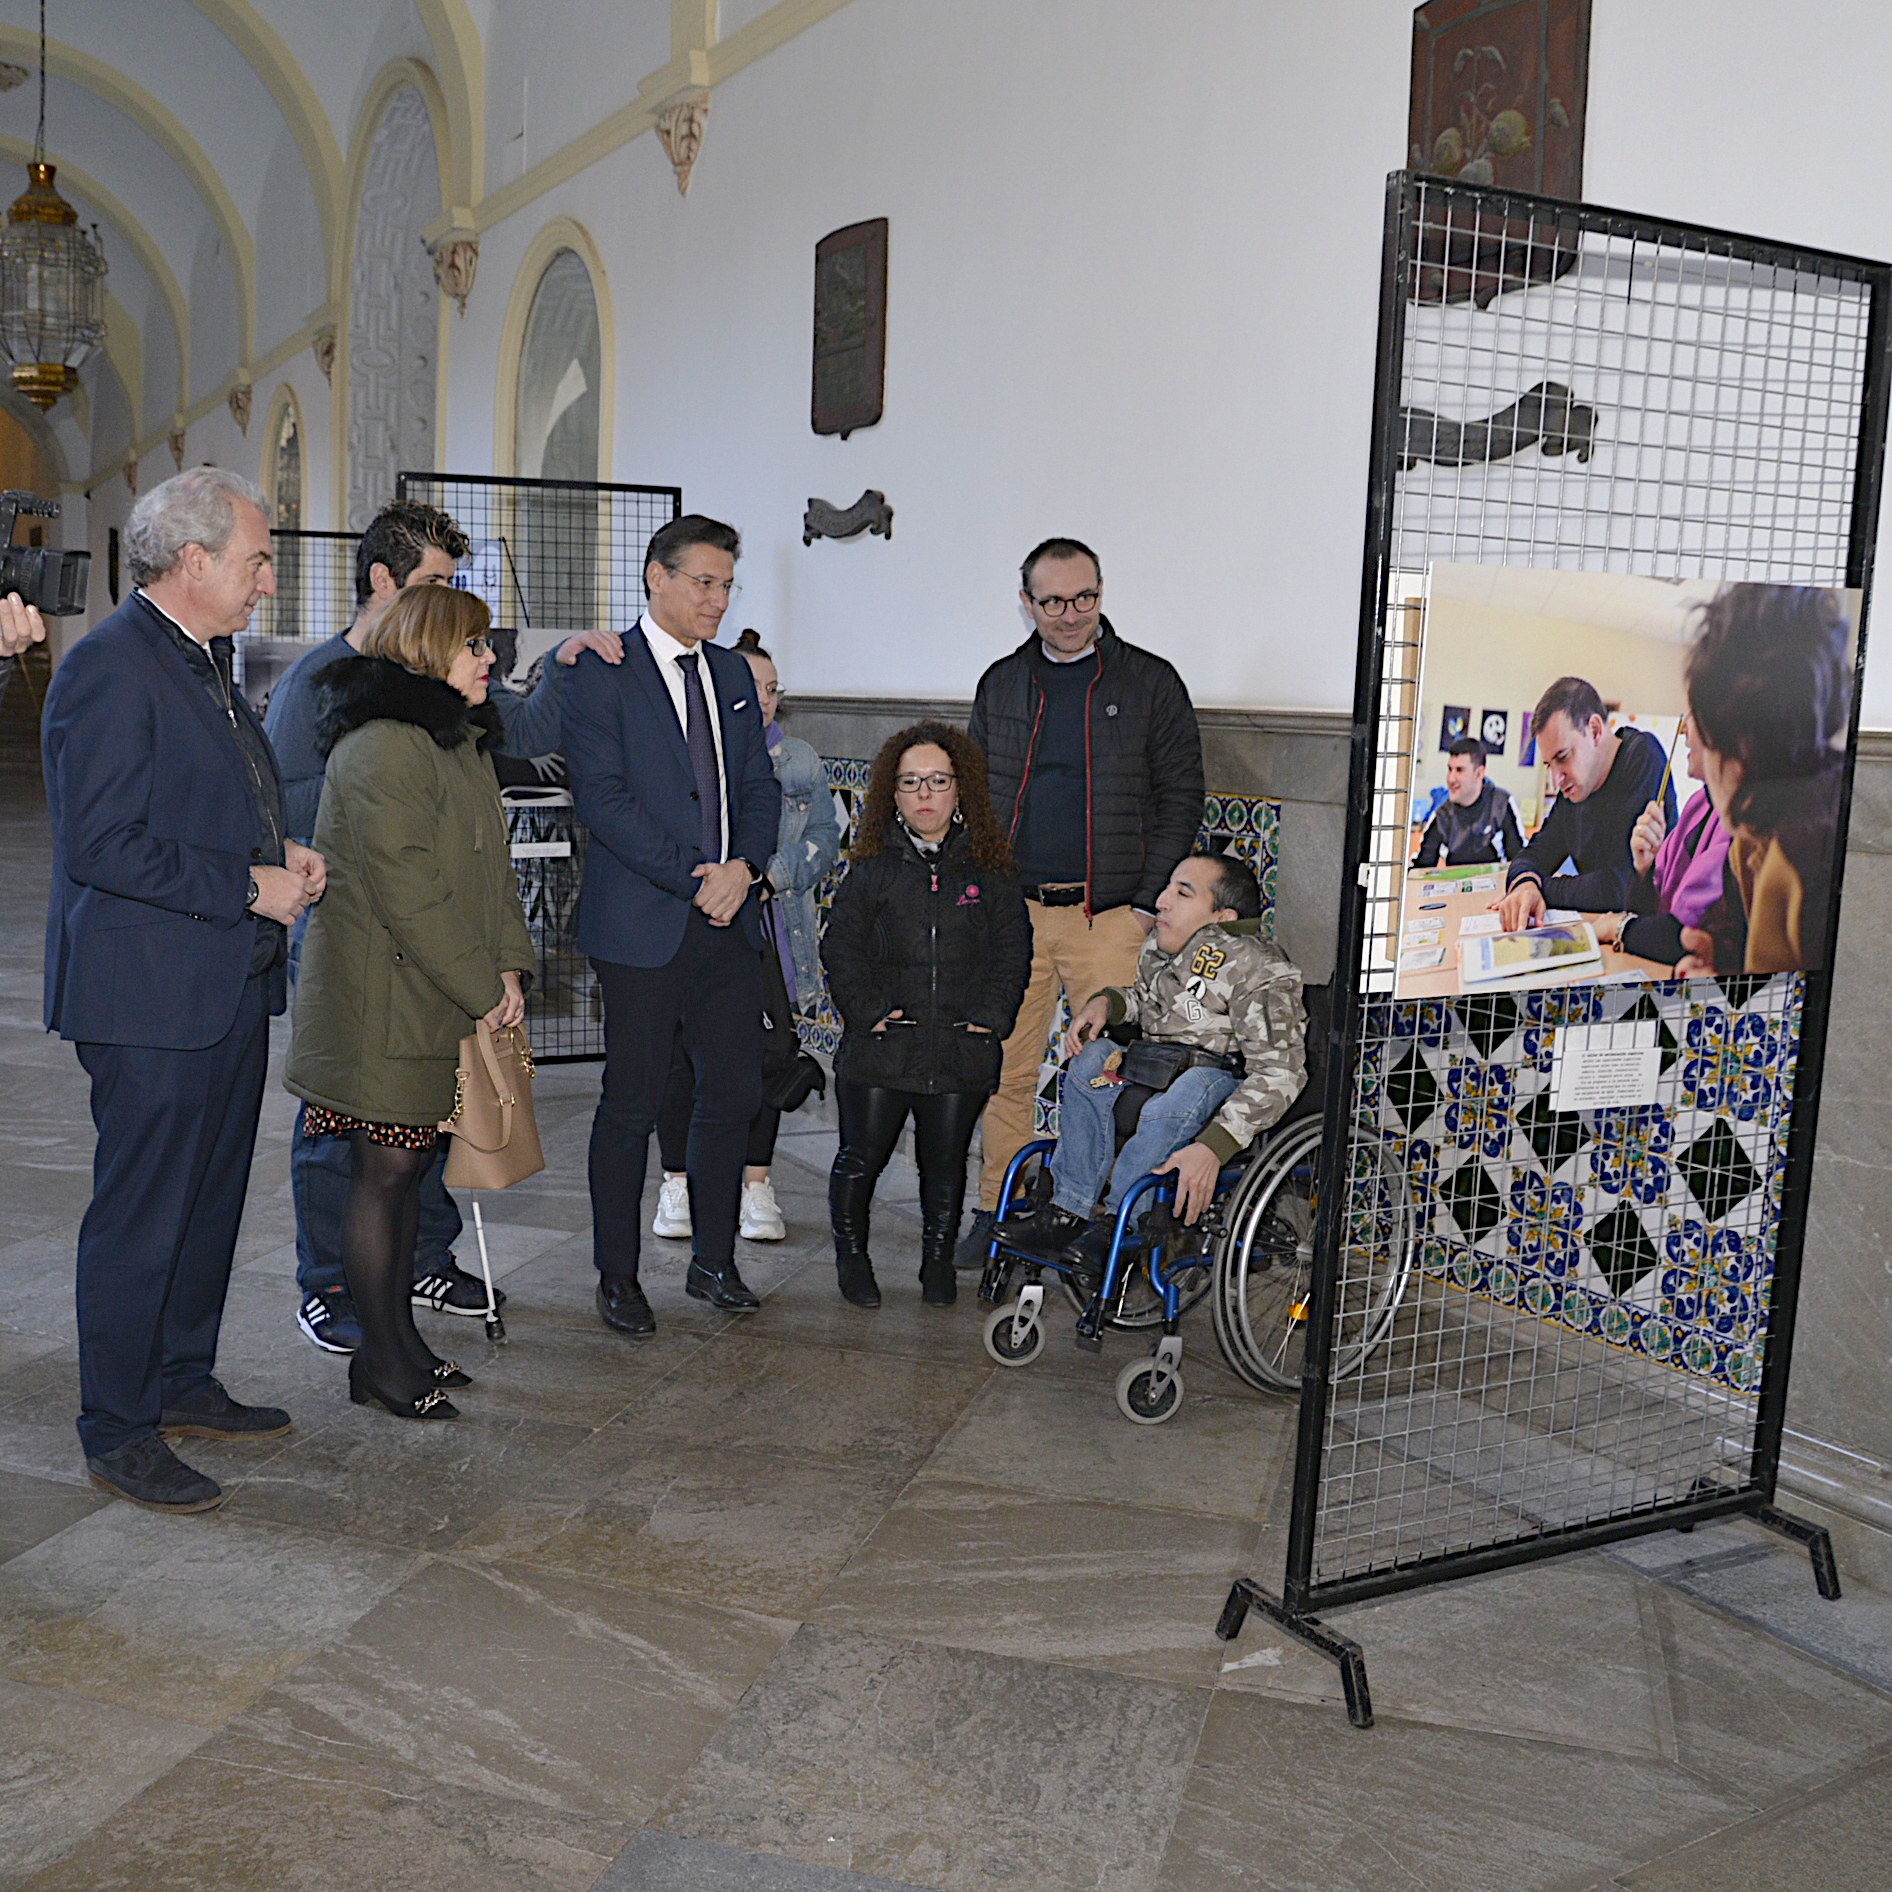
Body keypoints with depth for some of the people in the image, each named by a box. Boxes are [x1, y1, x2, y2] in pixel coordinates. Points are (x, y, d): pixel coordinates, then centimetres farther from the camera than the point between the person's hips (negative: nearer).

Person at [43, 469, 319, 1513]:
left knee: (211, 1199, 18)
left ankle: (183, 1383, 33)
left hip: (228, 987, 10)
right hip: (151, 994, -10)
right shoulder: (109, 666, -15)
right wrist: (248, 887, -18)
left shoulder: (205, 661, 16)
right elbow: (102, 846, -22)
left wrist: (284, 857, 6)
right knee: (141, 1217, 1)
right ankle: (117, 1433, 14)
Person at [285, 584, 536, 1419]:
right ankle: (384, 1365, 10)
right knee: (384, 1172, -1)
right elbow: (406, 890, -22)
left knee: (407, 1165, 15)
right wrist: (483, 987, -16)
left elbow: (491, 863, 17)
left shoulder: (461, 740, 16)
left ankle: (396, 1341, 26)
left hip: (439, 1002, 10)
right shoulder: (383, 747, -18)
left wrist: (510, 966, 5)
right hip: (383, 999, -9)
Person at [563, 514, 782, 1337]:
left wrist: (742, 865, -5)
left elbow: (760, 786, 14)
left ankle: (713, 1261, 23)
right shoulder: (602, 673, -5)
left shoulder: (732, 673, 15)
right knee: (633, 1103, 1)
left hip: (730, 921, 6)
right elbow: (601, 796, -13)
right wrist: (693, 877, -15)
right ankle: (617, 1277, 15)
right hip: (643, 924, -6)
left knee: (735, 1092, 8)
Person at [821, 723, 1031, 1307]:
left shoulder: (990, 868, 6)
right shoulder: (873, 865, 2)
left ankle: (938, 1260, 29)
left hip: (962, 1050, 1)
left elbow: (1013, 950, 7)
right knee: (862, 1158, 5)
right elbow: (841, 947, 2)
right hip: (881, 1046, -1)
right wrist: (869, 1010, -9)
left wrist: (990, 1015, -4)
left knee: (946, 1163, 10)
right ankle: (851, 1254, 26)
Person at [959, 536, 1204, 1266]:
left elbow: (1181, 798, 0)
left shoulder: (1150, 683, 2)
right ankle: (997, 1211, 18)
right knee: (1006, 1068, 6)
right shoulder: (1002, 684, 12)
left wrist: (1147, 905, -7)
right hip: (1013, 911, 3)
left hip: (1109, 917, -3)